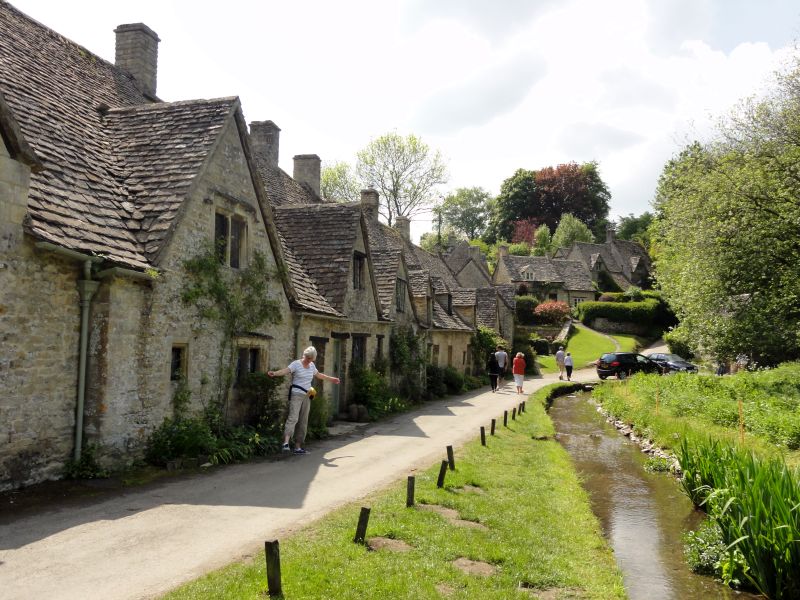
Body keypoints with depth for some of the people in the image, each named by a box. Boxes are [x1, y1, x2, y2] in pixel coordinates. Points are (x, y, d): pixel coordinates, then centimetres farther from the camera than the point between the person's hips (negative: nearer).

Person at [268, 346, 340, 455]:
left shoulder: (312, 365, 14)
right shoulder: (296, 364, -7)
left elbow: (319, 375, 32)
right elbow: (285, 370, -25)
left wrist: (332, 379, 43)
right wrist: (274, 373, -44)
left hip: (306, 397, 7)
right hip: (296, 395, -7)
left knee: (303, 422, 4)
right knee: (293, 418, -21)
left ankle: (298, 447, 7)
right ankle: (286, 443, -31)